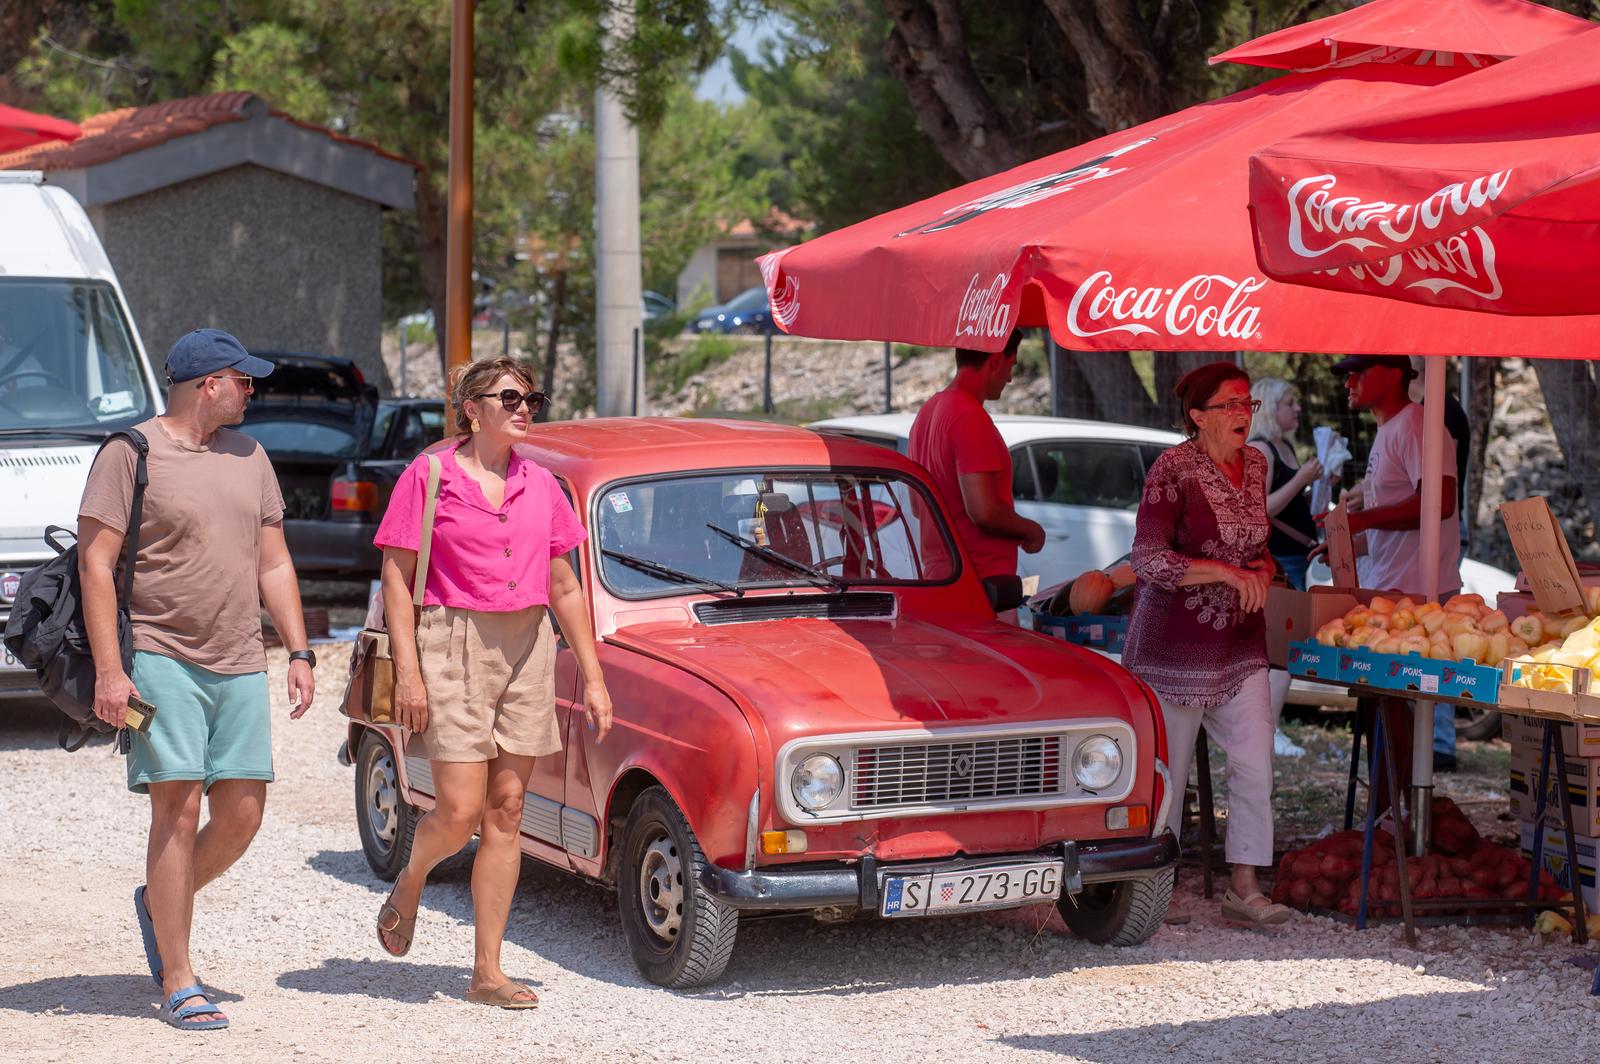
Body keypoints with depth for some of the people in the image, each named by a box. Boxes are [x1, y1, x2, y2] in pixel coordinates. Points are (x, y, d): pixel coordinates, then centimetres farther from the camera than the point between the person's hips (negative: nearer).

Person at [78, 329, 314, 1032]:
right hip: (161, 659, -6)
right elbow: (95, 562, -7)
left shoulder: (249, 458, 16)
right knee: (178, 812, -9)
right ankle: (179, 986, -2)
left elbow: (273, 563, 20)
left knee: (242, 815, 2)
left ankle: (159, 902, 29)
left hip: (240, 666, 6)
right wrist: (108, 669, -14)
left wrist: (299, 653, 11)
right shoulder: (131, 454, -4)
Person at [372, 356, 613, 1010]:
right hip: (453, 643, -4)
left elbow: (564, 587, 14)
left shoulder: (539, 485, 10)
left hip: (528, 649, 5)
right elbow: (397, 577, -4)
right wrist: (407, 671, -13)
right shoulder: (428, 477, -3)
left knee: (506, 809, 3)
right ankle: (410, 883, 25)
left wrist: (593, 678, 10)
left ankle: (487, 972, 7)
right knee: (459, 812, -10)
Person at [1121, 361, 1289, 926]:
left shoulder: (1255, 464, 8)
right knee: (1167, 768, 4)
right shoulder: (1174, 468, -13)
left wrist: (1262, 568, 0)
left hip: (1241, 641, 6)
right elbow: (1148, 559, -18)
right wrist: (1225, 572, -23)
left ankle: (1244, 886, 5)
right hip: (1176, 640, -6)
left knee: (1255, 764, -3)